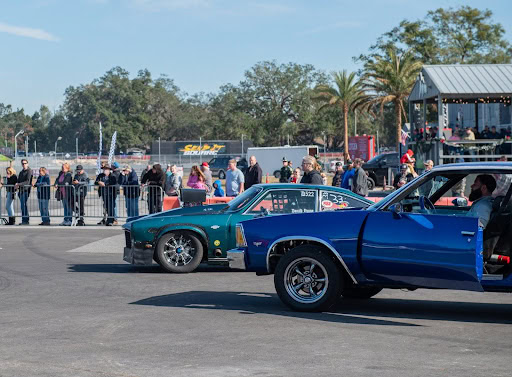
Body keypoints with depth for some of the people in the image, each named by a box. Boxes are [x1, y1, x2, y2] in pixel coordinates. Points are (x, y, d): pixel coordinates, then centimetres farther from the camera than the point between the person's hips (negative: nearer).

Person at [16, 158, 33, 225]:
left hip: (26, 190, -8)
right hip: (21, 190, 8)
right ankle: (24, 220, 10)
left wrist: (19, 184, -20)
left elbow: (28, 181, -14)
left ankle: (25, 220, -11)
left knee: (24, 205, -13)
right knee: (23, 206, 7)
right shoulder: (21, 172, 21)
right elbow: (19, 180, 21)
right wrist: (17, 185, -2)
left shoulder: (29, 171, -5)